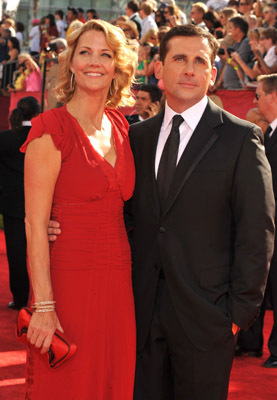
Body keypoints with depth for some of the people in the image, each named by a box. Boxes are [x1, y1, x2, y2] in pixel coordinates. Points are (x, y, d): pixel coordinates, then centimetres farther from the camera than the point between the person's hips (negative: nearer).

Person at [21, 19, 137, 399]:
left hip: (118, 282, 6)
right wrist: (44, 306, -18)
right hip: (69, 279, -6)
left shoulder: (120, 126, 11)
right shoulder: (52, 129, -9)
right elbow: (35, 225, -13)